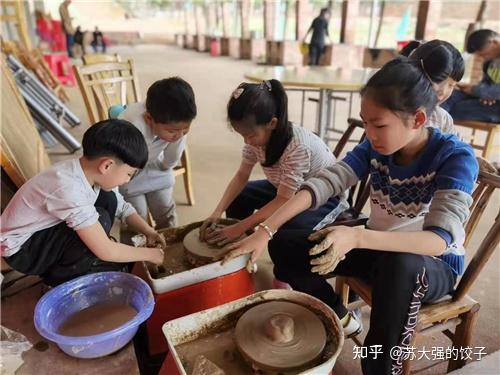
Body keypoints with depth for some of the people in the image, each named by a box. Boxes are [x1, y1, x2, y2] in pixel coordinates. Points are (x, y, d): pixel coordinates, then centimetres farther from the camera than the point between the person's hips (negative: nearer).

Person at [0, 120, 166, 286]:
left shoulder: (89, 170, -13)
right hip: (20, 249, -8)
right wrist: (149, 254, -19)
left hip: (49, 227, 8)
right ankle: (59, 280, -2)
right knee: (101, 220, -25)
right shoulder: (70, 189, -37)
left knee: (108, 199, -5)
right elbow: (106, 251, -32)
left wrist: (149, 232, -9)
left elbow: (122, 207, 3)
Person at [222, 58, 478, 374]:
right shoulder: (376, 145, -10)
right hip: (380, 251, 5)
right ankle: (339, 318, 13)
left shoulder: (456, 157, -24)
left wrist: (356, 237, -50)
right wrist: (265, 231, -31)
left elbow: (439, 240, -35)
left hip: (435, 266, -4)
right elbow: (323, 184, -20)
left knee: (400, 266, -43)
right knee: (283, 245, -7)